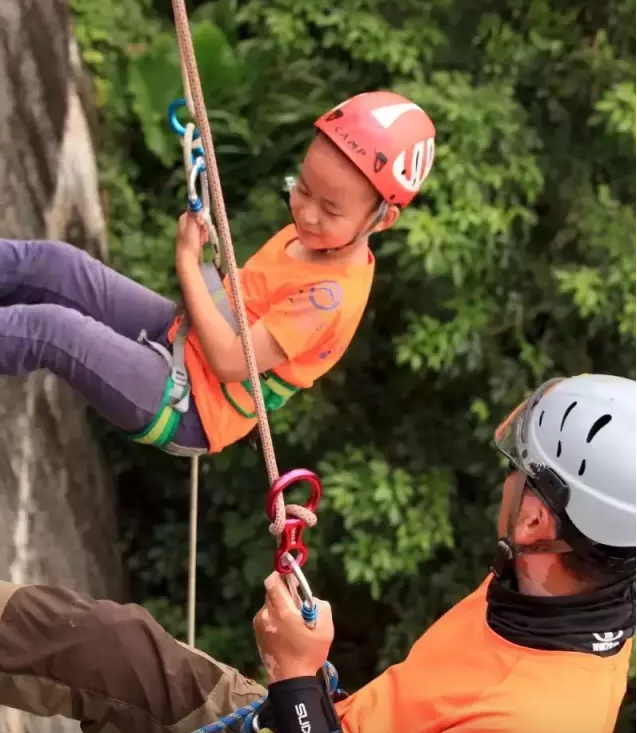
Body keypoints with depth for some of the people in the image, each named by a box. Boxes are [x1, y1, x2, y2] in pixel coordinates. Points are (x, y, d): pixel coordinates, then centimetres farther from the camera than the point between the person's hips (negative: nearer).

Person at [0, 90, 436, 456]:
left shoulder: (331, 296, -26)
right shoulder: (309, 234, 1)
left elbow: (229, 361, -26)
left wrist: (187, 263, -20)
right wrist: (206, 248, -3)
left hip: (188, 409, -9)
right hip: (180, 336, 9)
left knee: (49, 328, -27)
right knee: (51, 262, -8)